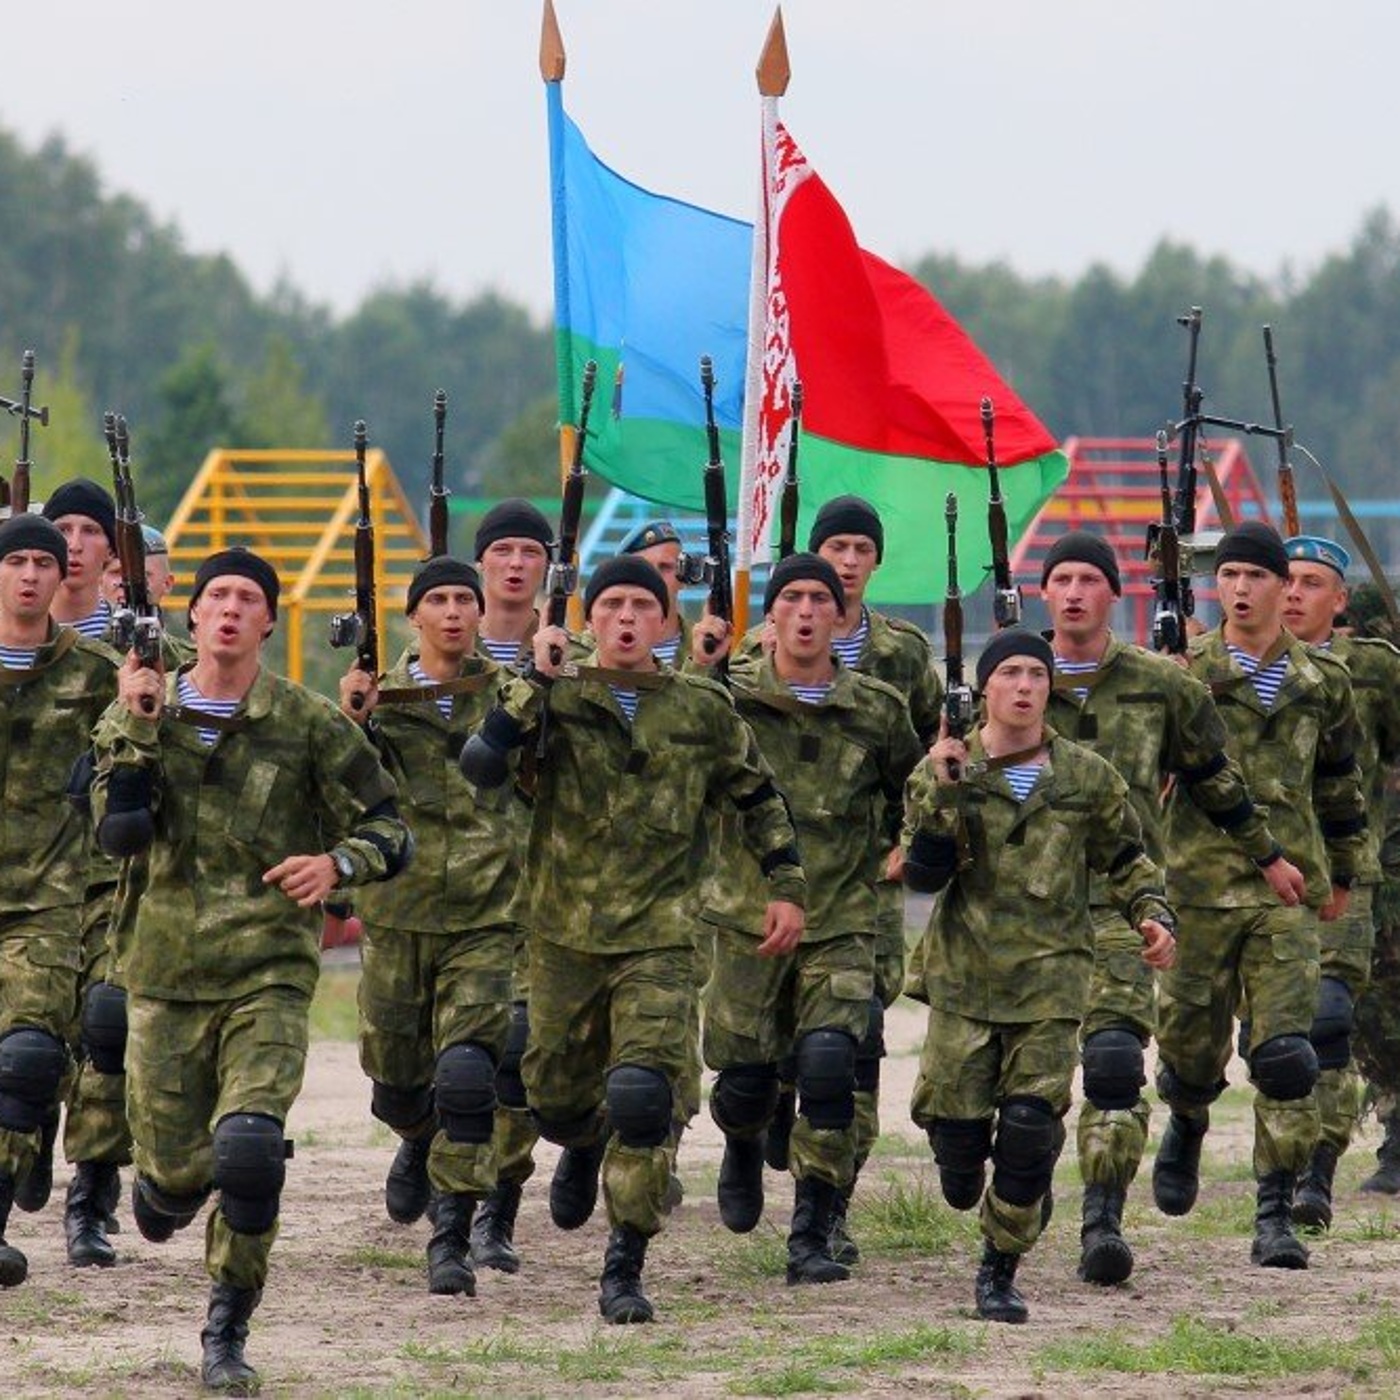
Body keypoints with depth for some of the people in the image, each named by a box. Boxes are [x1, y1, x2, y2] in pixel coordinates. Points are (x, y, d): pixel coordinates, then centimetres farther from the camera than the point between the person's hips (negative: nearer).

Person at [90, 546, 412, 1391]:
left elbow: (391, 834, 1)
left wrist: (337, 863, -19)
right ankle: (168, 1189, 46)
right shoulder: (139, 716, 5)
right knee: (175, 1164, 5)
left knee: (250, 1147, -20)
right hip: (169, 972, 2)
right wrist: (138, 731, -15)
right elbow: (119, 833, -7)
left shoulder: (310, 726, -1)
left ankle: (228, 1335, -5)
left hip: (271, 976, -2)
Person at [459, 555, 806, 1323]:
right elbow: (479, 764, -18)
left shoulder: (702, 710, 3)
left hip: (659, 937, -1)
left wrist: (786, 886, 11)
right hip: (565, 933, 1)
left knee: (642, 1095, -16)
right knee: (555, 1099, 13)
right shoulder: (557, 698, -3)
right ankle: (585, 1146, 52)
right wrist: (536, 679, -19)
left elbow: (758, 798, 16)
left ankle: (624, 1273, -9)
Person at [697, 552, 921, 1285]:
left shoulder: (877, 710, 3)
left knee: (828, 1066, -17)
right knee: (745, 1080, 7)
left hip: (842, 923, 0)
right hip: (748, 915, 0)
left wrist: (896, 848, 8)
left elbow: (911, 790, 20)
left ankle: (812, 1237, -10)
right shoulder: (730, 695, -1)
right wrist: (695, 671, -25)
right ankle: (743, 1150, 45)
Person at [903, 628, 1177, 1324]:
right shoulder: (942, 773, 1)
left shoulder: (1088, 778, 5)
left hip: (1050, 975, 0)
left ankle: (1000, 1271, 5)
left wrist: (1154, 917, 0)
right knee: (955, 1120, 0)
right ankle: (965, 1188, 37)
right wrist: (943, 793, -19)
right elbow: (922, 874, -8)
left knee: (1031, 1125, -9)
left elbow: (1126, 859, 17)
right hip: (964, 975, 0)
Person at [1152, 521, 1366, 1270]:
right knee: (1190, 1044, 9)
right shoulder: (1182, 675, -2)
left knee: (1284, 1054, -10)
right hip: (1198, 886, -1)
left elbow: (1338, 780, 21)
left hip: (1288, 892, 1)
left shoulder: (1322, 682, 7)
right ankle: (1186, 1126, 44)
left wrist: (1341, 871, 25)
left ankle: (1276, 1215, -6)